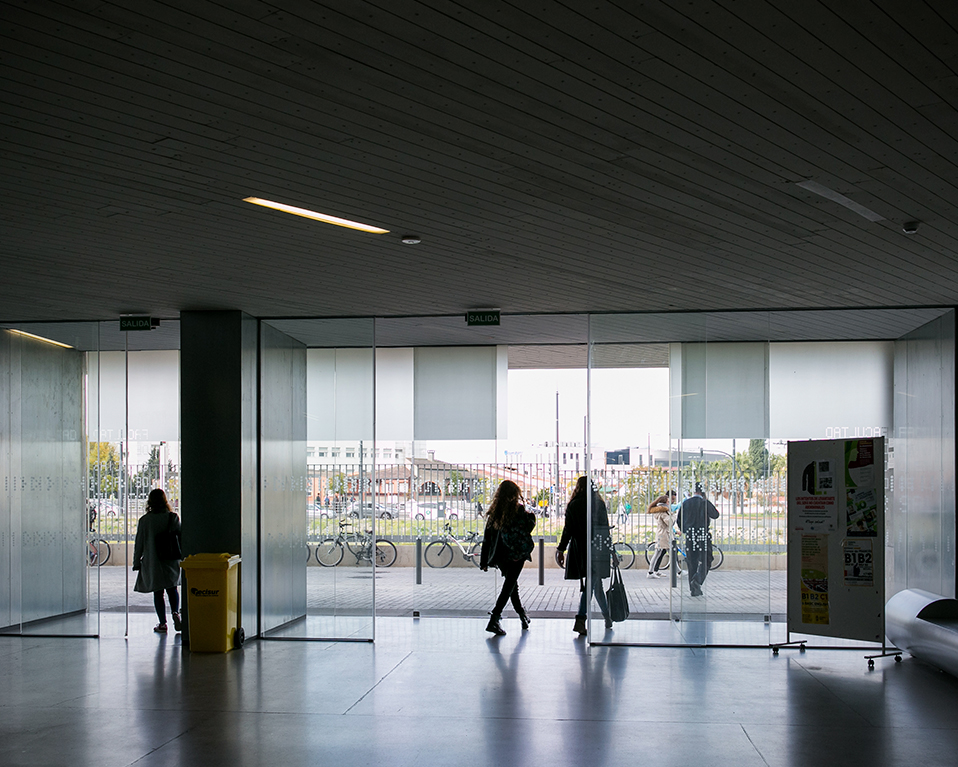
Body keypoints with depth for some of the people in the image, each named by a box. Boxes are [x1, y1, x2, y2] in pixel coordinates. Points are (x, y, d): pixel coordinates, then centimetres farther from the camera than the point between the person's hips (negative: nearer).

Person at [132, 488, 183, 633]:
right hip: (171, 561, 1)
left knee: (158, 592, 7)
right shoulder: (173, 518, -5)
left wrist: (136, 563, 6)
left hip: (152, 563, -1)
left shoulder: (144, 520, -7)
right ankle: (175, 612, -7)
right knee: (172, 588, 17)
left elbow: (139, 543, -2)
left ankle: (162, 623, 7)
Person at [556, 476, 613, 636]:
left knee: (596, 584, 14)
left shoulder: (573, 505, -1)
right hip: (597, 549, -2)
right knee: (592, 584, -4)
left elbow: (568, 529, -4)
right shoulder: (599, 504, -1)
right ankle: (580, 619, -18)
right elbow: (605, 528, 2)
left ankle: (607, 618, 23)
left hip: (579, 550, 2)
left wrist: (561, 549, 1)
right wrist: (608, 549, 12)